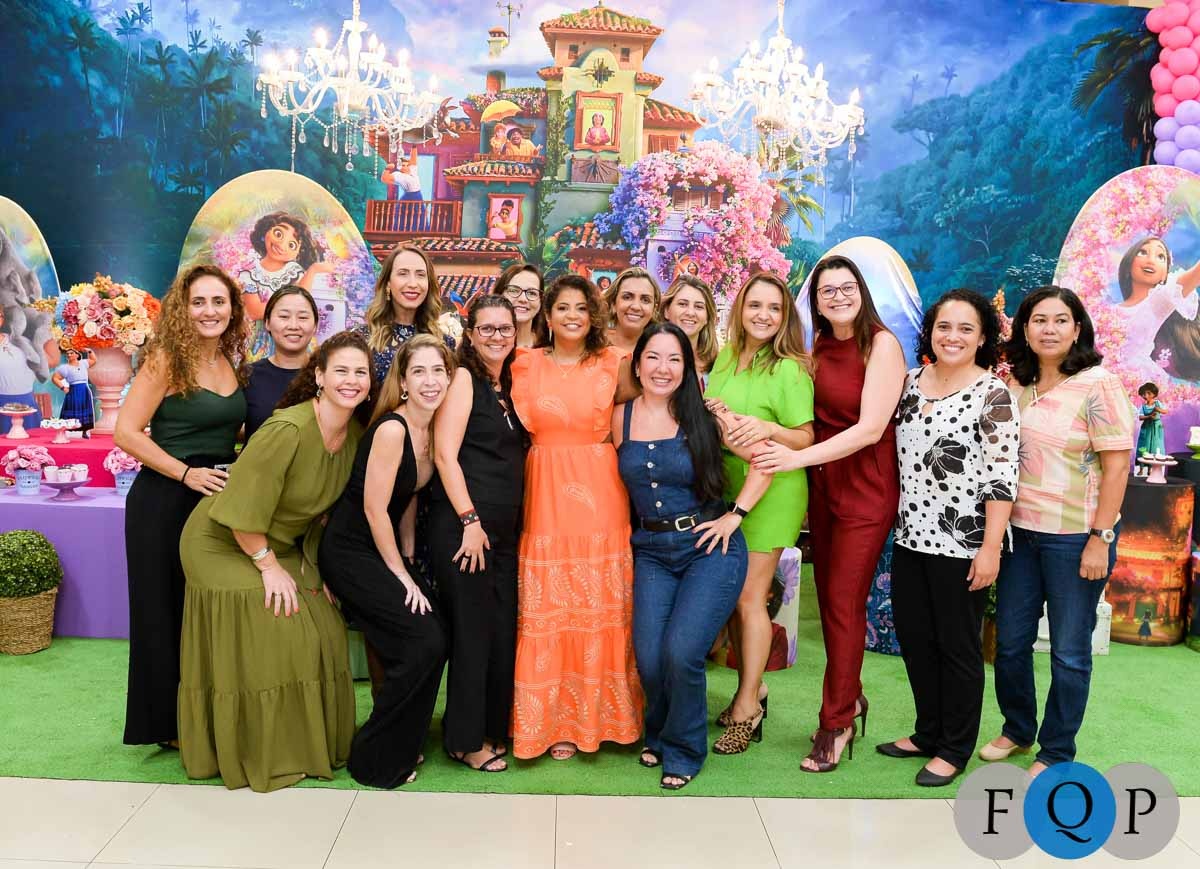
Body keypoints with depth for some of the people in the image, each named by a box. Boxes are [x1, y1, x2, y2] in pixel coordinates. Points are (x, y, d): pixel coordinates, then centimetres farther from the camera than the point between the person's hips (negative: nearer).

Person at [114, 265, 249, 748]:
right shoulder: (166, 359, -12)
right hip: (165, 500, -6)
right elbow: (127, 433, -15)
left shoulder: (232, 362, 7)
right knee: (166, 611, 4)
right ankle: (166, 723, 18)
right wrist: (188, 474, -19)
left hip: (219, 498, 6)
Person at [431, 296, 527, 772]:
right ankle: (466, 739, 13)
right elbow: (446, 454, -12)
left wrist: (506, 525, 8)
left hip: (504, 529, 7)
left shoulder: (509, 385, 16)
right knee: (472, 630, -1)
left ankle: (495, 729, 23)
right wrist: (470, 520, -15)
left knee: (504, 630, 9)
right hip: (462, 525, -7)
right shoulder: (464, 378, -5)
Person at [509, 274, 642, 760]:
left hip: (601, 496, 0)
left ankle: (599, 715, 19)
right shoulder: (525, 364, 7)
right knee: (548, 610, 2)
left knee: (603, 608, 3)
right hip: (545, 497, 0)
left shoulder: (613, 363, 6)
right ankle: (555, 720, 15)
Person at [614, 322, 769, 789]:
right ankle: (657, 736, 27)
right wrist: (637, 527, 5)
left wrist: (734, 515, -6)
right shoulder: (620, 418, 2)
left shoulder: (704, 416, -7)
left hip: (710, 549, -3)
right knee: (649, 658, -7)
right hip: (651, 553, 3)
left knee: (681, 653, -15)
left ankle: (683, 751, 13)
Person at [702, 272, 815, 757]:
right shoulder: (725, 357, 7)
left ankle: (747, 704, 14)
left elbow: (807, 439, -10)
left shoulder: (789, 370, -11)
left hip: (770, 492, -6)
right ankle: (752, 686, 29)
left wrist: (768, 428, -27)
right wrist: (715, 416, -4)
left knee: (749, 596, -1)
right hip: (724, 488, 6)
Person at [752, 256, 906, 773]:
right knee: (829, 599, 11)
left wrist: (798, 458, -26)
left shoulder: (881, 344, -11)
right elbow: (809, 421, 8)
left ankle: (837, 721, 12)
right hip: (822, 486, 6)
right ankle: (850, 697, 29)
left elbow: (870, 428, -19)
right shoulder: (819, 348, 9)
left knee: (843, 605, -1)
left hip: (866, 491, -6)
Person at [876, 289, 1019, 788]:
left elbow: (1002, 476, -15)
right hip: (911, 537, 6)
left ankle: (954, 749, 24)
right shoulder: (912, 381, 7)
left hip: (963, 544, -6)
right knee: (913, 638, 15)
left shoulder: (993, 394, -12)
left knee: (957, 646, 7)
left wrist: (990, 547, -18)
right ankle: (928, 733, 34)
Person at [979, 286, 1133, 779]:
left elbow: (1117, 465, -13)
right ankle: (1017, 730, 35)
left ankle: (1057, 753, 23)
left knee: (1069, 651, 7)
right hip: (1020, 532, 5)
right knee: (1010, 641, 13)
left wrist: (1100, 539, -16)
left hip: (1074, 537, -5)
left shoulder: (1097, 386, -10)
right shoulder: (1017, 386, 6)